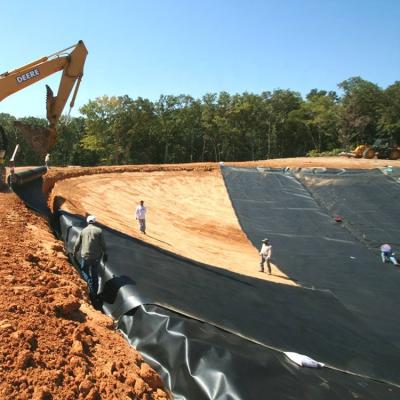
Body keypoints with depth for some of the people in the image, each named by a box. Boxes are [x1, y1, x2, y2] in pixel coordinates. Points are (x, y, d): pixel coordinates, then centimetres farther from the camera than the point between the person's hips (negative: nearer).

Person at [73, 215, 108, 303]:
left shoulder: (83, 231, 3)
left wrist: (74, 254, 21)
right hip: (96, 257, 0)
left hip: (86, 256, 0)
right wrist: (105, 254, 6)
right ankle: (94, 294, 17)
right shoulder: (99, 230, -2)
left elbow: (77, 244, 7)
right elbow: (103, 244, -5)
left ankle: (90, 284, -7)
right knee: (95, 275, 11)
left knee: (84, 271, 20)